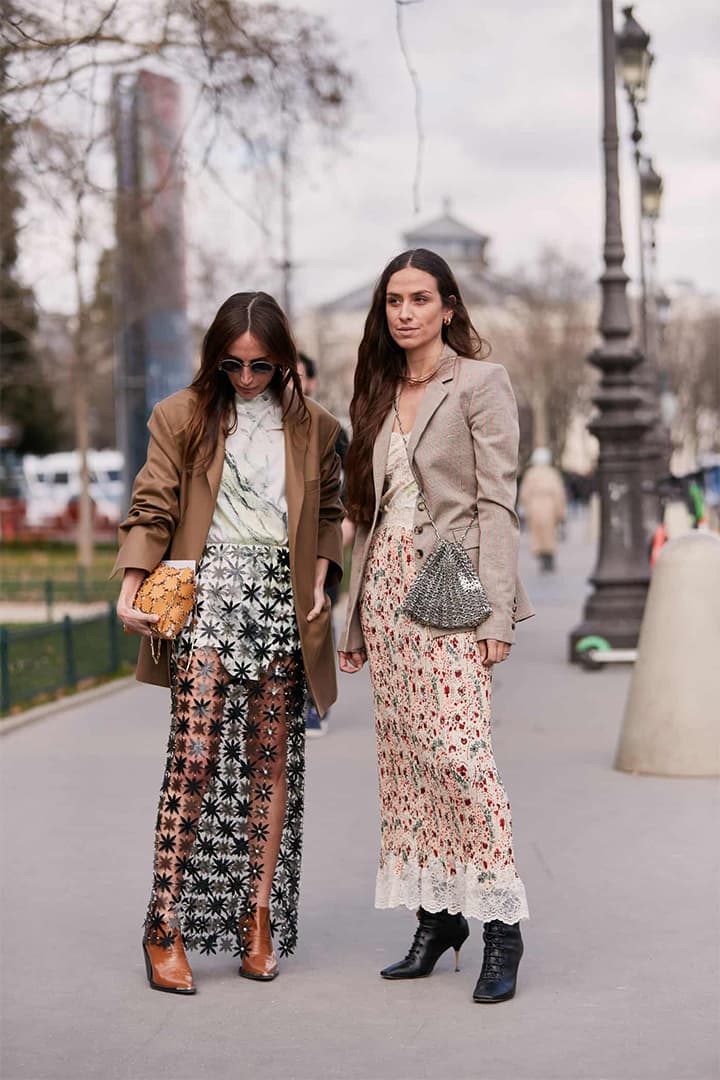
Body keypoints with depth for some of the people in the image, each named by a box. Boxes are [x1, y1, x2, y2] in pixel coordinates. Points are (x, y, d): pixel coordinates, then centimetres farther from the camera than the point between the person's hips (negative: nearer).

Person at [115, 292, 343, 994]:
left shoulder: (312, 427, 13)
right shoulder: (182, 417, 6)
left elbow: (328, 512, 21)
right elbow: (153, 507, 1)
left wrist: (321, 576, 5)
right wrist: (132, 586, -11)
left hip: (282, 600, 3)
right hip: (209, 592, -3)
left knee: (271, 762, 2)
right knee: (194, 754, -12)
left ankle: (259, 921, 8)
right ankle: (166, 929, -9)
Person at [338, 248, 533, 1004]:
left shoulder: (480, 382, -1)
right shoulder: (381, 394, 18)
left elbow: (496, 500, -8)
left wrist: (495, 611, -15)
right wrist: (356, 615, 15)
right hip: (386, 584, 7)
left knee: (456, 747, -15)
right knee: (404, 753, 4)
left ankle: (501, 920, -9)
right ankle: (436, 914, 11)